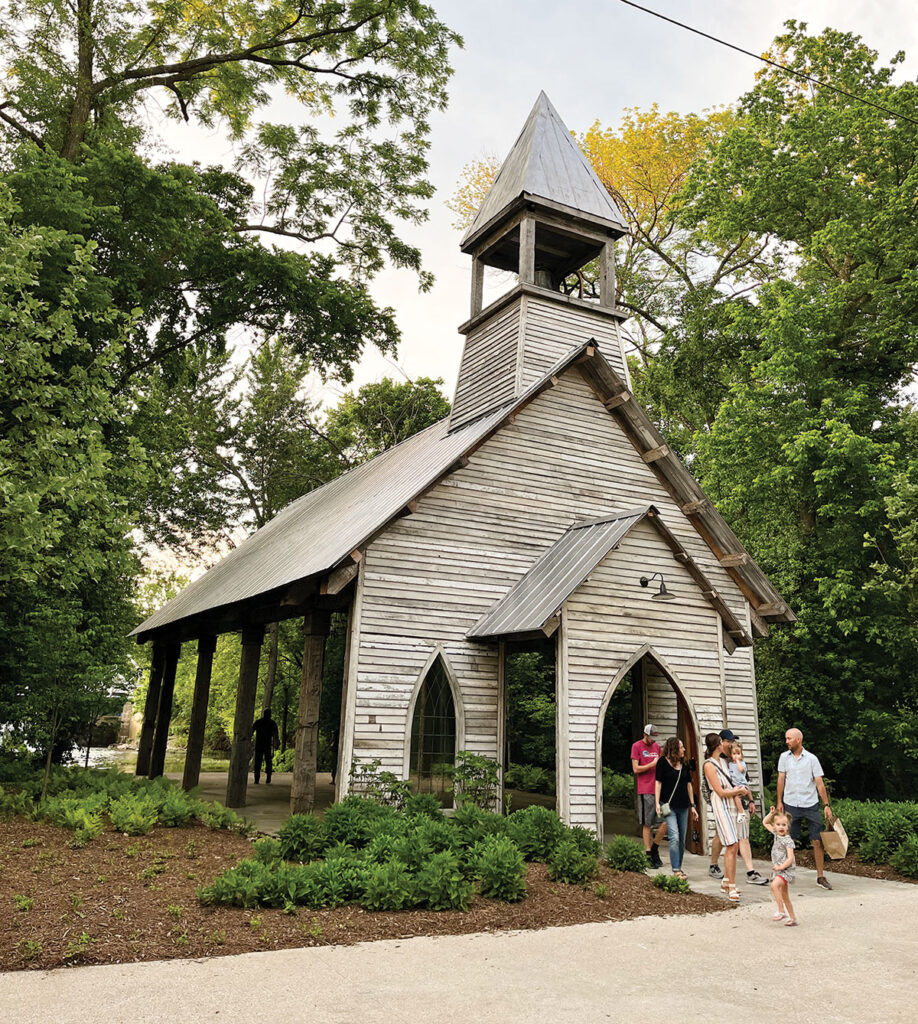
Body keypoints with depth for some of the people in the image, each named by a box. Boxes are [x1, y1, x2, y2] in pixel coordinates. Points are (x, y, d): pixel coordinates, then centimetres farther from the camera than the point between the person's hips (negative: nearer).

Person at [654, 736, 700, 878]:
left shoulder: (684, 765, 12)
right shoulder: (663, 762, -4)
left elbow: (688, 784, 17)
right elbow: (658, 782, -4)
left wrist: (692, 805, 14)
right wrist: (657, 803, -10)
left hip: (683, 806, 6)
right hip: (669, 805, -6)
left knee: (682, 839, 8)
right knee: (674, 837, -14)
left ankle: (679, 867, 19)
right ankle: (676, 870, -12)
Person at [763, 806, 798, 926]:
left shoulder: (788, 840, -13)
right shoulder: (776, 835, 7)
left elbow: (790, 858, -19)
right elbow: (765, 822, 18)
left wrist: (781, 867, -23)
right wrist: (771, 813, 7)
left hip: (786, 870, -8)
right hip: (778, 870, 8)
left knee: (774, 885, -29)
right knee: (785, 897, 13)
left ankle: (781, 911, -23)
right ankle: (793, 918, 24)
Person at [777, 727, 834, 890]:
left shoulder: (811, 759, -1)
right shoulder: (784, 757, 3)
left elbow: (820, 783, 0)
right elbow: (781, 779, 6)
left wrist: (826, 805, -3)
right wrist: (779, 801, 3)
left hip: (811, 805, -1)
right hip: (791, 804, 1)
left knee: (817, 841, 0)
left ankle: (820, 876, 10)